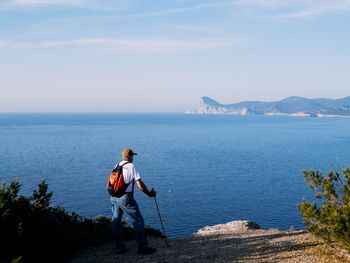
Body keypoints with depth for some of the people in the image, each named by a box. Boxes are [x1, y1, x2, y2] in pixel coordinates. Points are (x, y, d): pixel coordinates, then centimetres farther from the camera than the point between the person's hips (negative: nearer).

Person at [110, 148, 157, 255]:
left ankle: (120, 248, 18)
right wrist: (150, 194, 5)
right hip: (125, 198, -7)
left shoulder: (117, 165, 13)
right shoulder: (131, 166, -5)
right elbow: (140, 185, -7)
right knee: (138, 221, 1)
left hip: (114, 197, 7)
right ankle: (142, 248, 2)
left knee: (116, 222, 14)